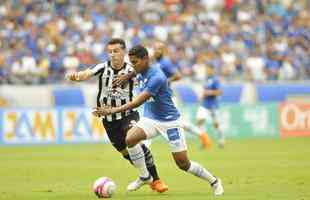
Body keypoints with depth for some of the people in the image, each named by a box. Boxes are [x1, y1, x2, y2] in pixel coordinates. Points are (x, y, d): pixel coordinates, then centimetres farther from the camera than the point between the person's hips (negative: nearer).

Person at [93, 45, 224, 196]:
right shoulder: (141, 74, -1)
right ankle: (145, 177, -4)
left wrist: (113, 110, -38)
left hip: (169, 121, -7)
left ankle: (214, 181, 20)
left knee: (183, 164, -4)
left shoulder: (156, 77, -27)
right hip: (150, 119, 7)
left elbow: (138, 102, -33)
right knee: (130, 139, -21)